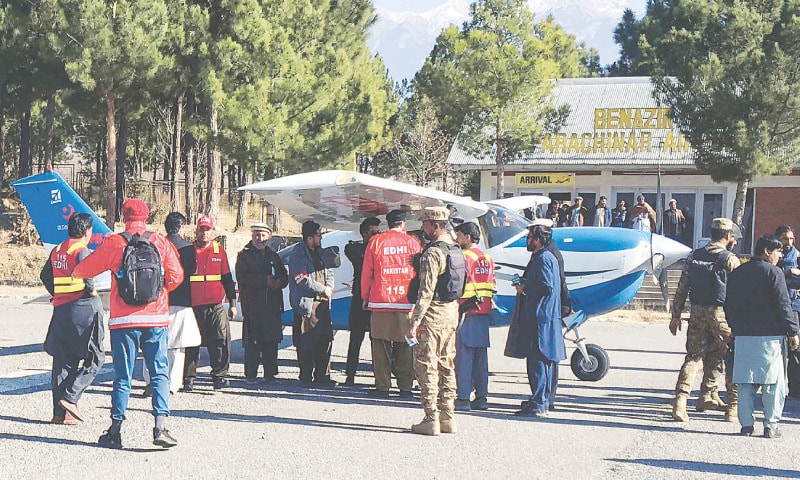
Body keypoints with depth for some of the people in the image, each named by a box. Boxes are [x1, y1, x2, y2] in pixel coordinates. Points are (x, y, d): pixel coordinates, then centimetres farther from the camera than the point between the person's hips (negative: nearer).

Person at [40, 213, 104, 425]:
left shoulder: (57, 251, 13)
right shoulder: (82, 250, -10)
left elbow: (45, 275, 20)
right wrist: (91, 289, -13)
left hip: (60, 310, 7)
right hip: (84, 307, -7)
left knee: (63, 360, 9)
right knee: (95, 358, 4)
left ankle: (60, 412, 9)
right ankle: (70, 396, -10)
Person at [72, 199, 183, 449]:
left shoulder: (114, 243, -1)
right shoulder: (161, 242, 2)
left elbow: (83, 270, 8)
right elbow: (176, 276, 2)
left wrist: (75, 273, 31)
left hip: (124, 320, 0)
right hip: (156, 319, 0)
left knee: (122, 376, 6)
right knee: (159, 373, 5)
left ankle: (115, 431, 9)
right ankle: (160, 426, -5)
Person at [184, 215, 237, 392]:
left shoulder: (219, 251, 10)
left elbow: (227, 278, 15)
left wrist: (232, 303, 12)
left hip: (215, 306, 2)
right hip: (193, 306, -2)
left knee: (221, 341, -5)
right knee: (191, 344, 3)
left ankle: (219, 376, 5)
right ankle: (189, 378, 13)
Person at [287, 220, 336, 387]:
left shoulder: (319, 252, 16)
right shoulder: (297, 254, -9)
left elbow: (328, 272, 21)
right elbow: (303, 281, -15)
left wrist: (329, 287, 0)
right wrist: (323, 289, -8)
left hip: (322, 302, 8)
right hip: (306, 303, -8)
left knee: (325, 338, 8)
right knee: (306, 342, -6)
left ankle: (322, 376, 15)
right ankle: (306, 378, 0)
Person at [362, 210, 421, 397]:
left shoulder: (375, 241, 2)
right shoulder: (412, 242, 4)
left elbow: (367, 273, 4)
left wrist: (365, 297, 14)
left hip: (380, 301, -1)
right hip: (407, 302, 1)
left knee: (381, 345, 4)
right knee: (405, 346, 6)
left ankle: (382, 386, 2)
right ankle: (405, 387, 6)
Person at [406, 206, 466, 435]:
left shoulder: (433, 252, -16)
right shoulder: (455, 249, 12)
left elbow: (426, 290, -20)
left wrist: (414, 322, -19)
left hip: (434, 313, -9)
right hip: (452, 312, 9)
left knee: (426, 365, -3)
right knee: (446, 364, 13)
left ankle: (431, 419, -3)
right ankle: (448, 416, 16)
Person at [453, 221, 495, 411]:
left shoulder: (465, 257, -9)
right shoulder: (488, 258, 15)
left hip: (466, 311, -8)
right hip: (484, 312, 8)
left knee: (463, 355, -6)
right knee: (481, 355, 9)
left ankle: (463, 398, -8)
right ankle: (481, 397, 11)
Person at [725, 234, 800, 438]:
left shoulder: (737, 273, 12)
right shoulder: (773, 272, -7)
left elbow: (729, 306, 15)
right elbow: (783, 305, -10)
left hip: (743, 336, 5)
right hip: (770, 336, -5)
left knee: (745, 383, 8)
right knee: (773, 383, 2)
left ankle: (746, 424, 6)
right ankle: (771, 425, 3)